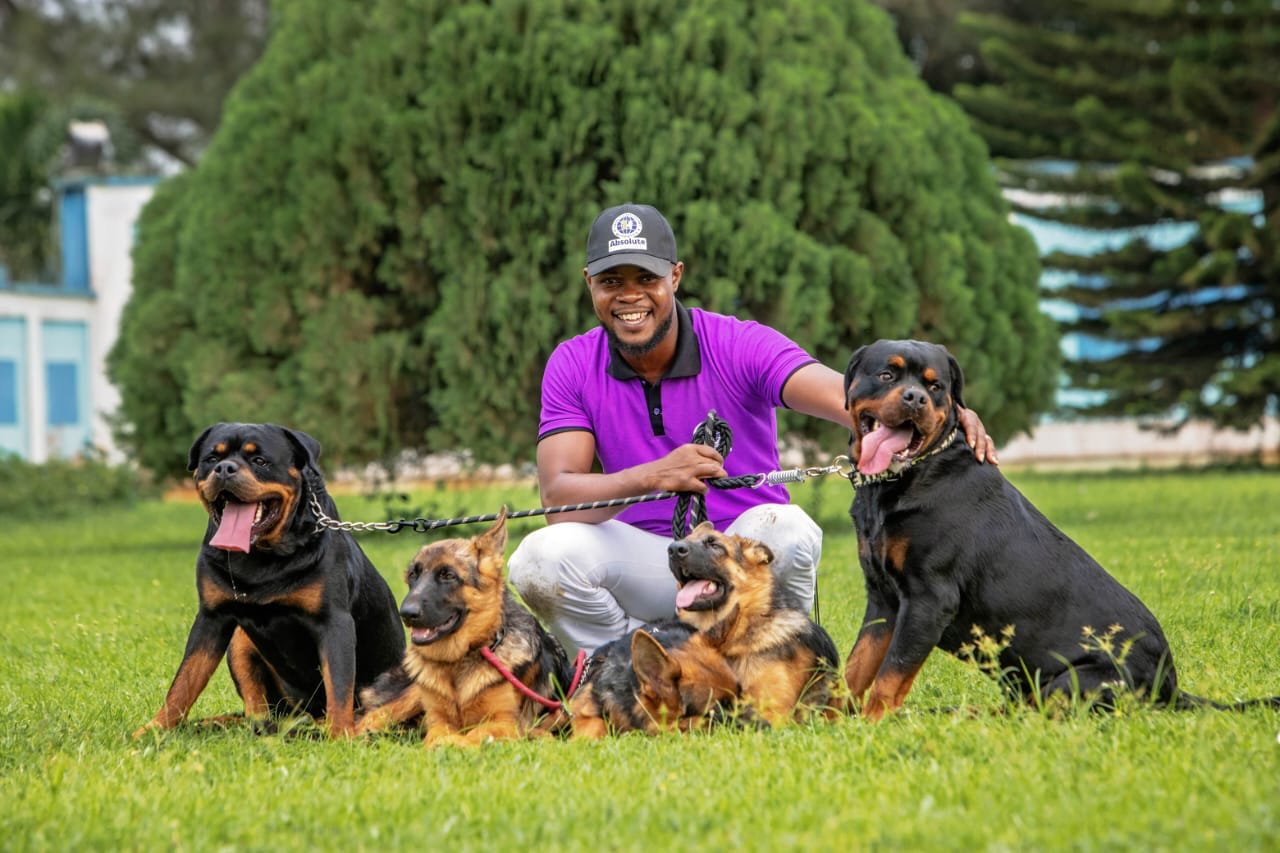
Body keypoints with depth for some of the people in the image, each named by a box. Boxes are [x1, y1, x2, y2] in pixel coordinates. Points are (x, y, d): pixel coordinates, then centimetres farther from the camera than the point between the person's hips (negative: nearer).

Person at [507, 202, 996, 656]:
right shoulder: (572, 367, -4)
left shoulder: (740, 347, -11)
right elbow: (557, 495, -15)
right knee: (540, 558, -27)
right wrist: (652, 477, -34)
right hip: (650, 562, 1)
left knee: (784, 529, -35)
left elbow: (846, 397, -28)